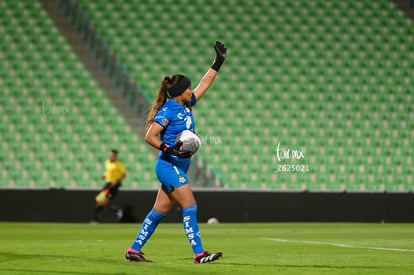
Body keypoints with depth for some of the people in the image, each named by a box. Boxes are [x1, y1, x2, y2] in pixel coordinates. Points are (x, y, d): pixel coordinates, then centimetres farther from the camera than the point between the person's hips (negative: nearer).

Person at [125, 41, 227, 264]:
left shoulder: (186, 106, 12)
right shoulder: (168, 110, -12)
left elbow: (204, 83, 22)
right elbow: (149, 136, -16)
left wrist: (218, 62, 21)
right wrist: (170, 150, -26)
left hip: (178, 167, 9)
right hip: (169, 165, -9)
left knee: (159, 212, 9)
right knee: (190, 207, -12)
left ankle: (134, 250, 13)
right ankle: (199, 254, -12)